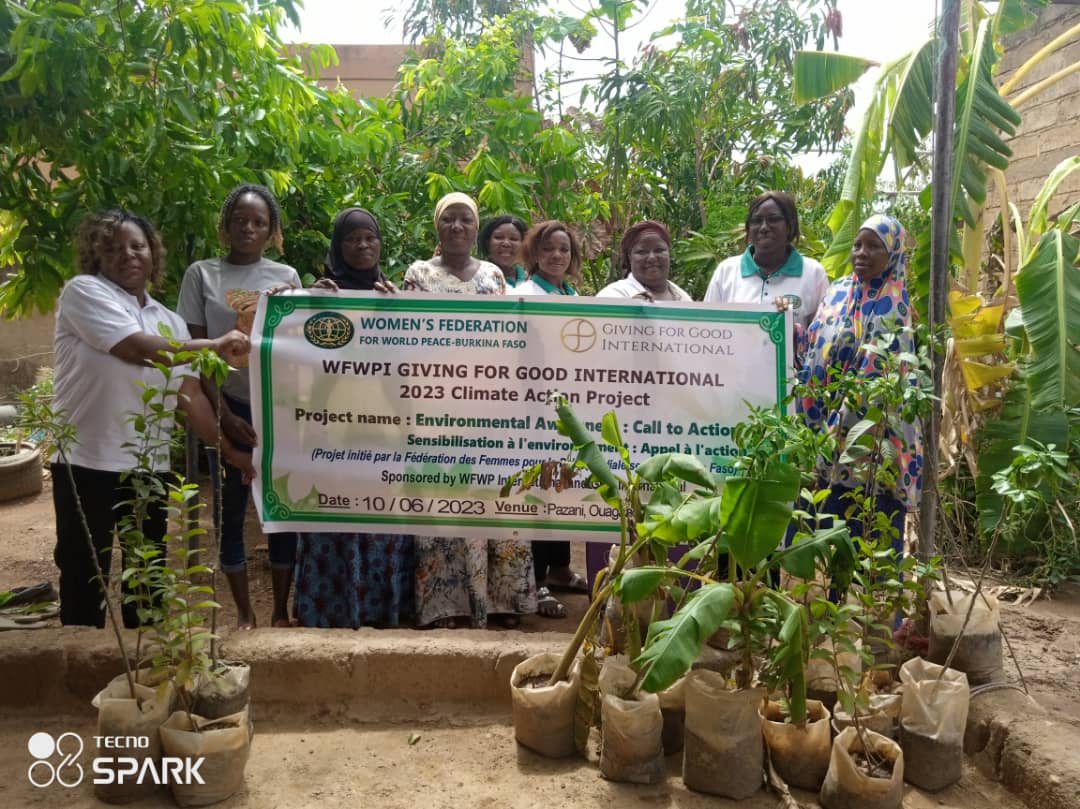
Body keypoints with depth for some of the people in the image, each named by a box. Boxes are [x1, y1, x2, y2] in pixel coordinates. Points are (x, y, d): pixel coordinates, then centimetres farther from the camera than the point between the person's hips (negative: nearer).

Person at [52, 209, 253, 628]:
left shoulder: (170, 322, 12)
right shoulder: (84, 291, -5)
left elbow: (190, 395, 11)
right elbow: (136, 349, -20)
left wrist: (231, 451, 7)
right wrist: (215, 346, -12)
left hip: (150, 468, 6)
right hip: (88, 464, -5)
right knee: (83, 578, 4)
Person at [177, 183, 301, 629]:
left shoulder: (286, 276, 6)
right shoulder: (202, 274, 2)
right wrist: (223, 415, -7)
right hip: (230, 406, -1)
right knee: (231, 508, 5)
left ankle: (281, 610, 16)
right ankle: (244, 611, 19)